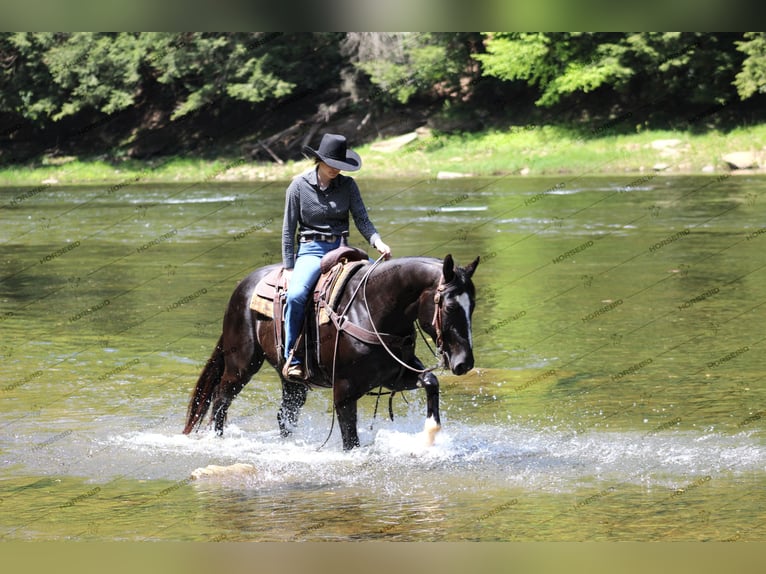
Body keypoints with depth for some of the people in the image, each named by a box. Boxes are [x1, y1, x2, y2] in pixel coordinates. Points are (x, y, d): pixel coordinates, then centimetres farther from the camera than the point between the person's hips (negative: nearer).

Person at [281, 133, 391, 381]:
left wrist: (377, 242, -20)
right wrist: (289, 268, -4)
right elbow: (288, 230, 1)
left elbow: (362, 219, 1)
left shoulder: (347, 185, 6)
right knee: (296, 295, -33)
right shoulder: (299, 186, -1)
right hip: (311, 250, -3)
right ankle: (292, 358, -22)